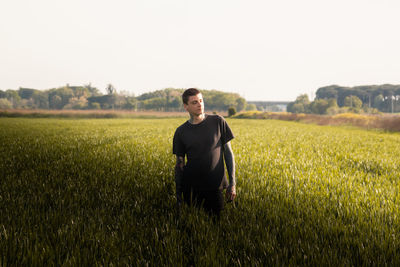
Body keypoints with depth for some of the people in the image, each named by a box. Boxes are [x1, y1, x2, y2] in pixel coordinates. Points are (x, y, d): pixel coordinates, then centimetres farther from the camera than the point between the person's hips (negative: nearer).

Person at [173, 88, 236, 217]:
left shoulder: (218, 122, -1)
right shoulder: (181, 132, 1)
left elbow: (228, 152, 2)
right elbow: (179, 164, 5)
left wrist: (232, 183, -3)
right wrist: (178, 194, 3)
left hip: (215, 187, 0)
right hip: (192, 187, 1)